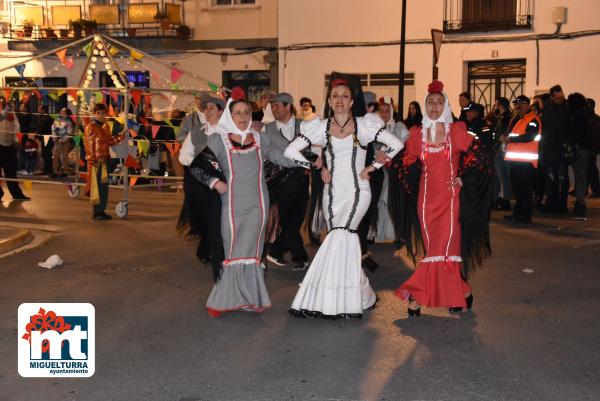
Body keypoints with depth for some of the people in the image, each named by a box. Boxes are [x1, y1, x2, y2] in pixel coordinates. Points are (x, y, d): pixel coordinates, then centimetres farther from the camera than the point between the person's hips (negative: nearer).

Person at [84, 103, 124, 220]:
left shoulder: (106, 126, 14)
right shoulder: (90, 127, -8)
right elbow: (89, 146, -13)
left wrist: (121, 137, 6)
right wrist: (92, 161, -19)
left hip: (105, 160, 7)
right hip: (96, 161, -7)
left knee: (104, 186, 10)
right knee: (97, 186, -4)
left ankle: (101, 210, 19)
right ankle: (96, 212, 2)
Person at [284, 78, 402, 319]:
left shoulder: (365, 125, 0)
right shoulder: (321, 128, 4)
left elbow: (396, 145, -1)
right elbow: (290, 151, 1)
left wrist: (372, 167, -2)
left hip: (357, 192, -3)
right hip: (332, 193, 3)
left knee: (339, 236, -19)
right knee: (344, 244, 4)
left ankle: (333, 300, -10)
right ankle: (357, 296, 19)